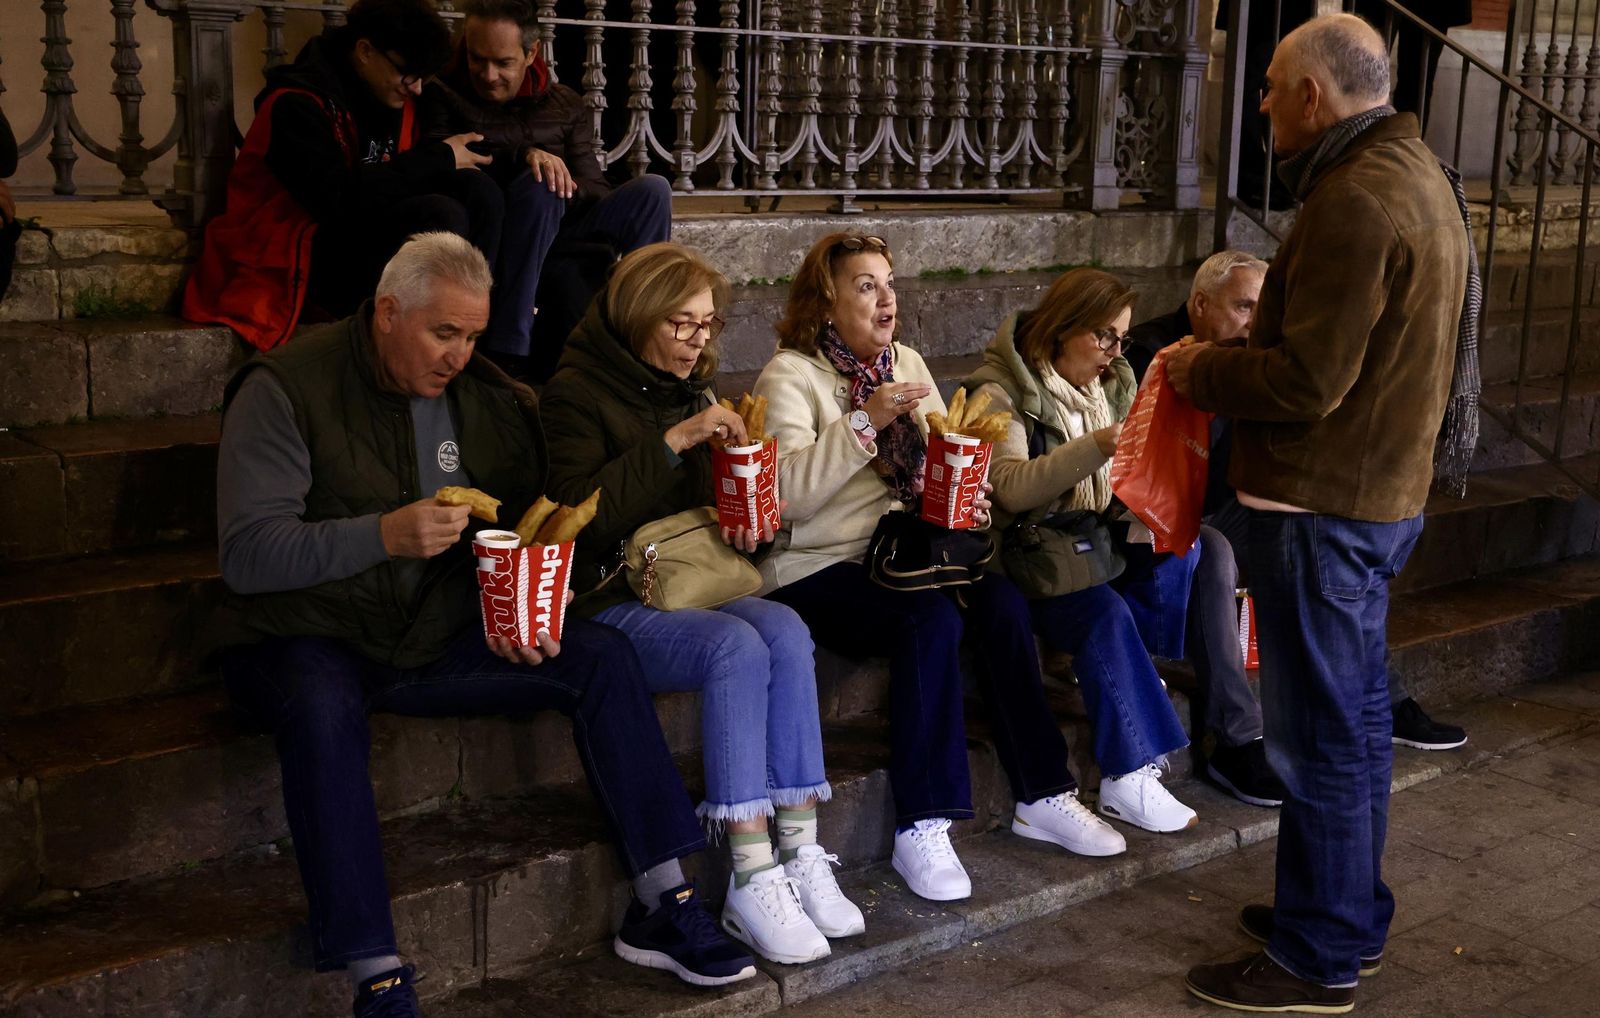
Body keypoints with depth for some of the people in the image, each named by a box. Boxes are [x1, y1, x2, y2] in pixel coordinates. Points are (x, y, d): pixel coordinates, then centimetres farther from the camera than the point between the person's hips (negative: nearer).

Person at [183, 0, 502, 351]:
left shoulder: (391, 95, 8)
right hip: (304, 261, -8)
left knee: (478, 191, -14)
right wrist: (439, 159, -19)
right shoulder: (297, 104, -15)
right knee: (441, 216, -29)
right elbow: (338, 199, -26)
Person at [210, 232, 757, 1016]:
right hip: (306, 640, -5)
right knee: (323, 711, -39)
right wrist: (384, 535, -32)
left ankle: (661, 908, -6)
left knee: (601, 656, -11)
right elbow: (247, 555, -19)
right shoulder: (287, 389, -12)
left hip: (433, 638, 5)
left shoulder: (486, 399, 5)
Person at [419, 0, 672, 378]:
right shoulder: (442, 95, 8)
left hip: (558, 242, 4)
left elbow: (593, 191, 11)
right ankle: (507, 349, -36)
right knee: (540, 186, -32)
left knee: (651, 190, -16)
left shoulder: (566, 105, 18)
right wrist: (522, 157, -23)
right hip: (489, 252, -3)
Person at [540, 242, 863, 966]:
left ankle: (801, 858, -25)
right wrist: (674, 440, -22)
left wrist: (745, 528, 3)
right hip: (610, 601, -6)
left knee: (785, 629, -25)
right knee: (737, 646, -32)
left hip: (693, 586, 6)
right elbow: (579, 516, -20)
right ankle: (752, 885, -29)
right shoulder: (577, 392, -5)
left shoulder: (692, 393, 17)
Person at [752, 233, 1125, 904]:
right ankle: (921, 828, -24)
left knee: (1000, 600, -20)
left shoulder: (907, 364, 15)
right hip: (816, 571, -6)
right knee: (932, 618, -31)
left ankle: (1042, 797, -11)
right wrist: (866, 421, -26)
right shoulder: (790, 375, -6)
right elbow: (788, 493, -20)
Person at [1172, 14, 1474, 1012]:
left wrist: (1201, 373, -7)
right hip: (1385, 489, 10)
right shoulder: (1418, 175, 13)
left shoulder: (1355, 199, -20)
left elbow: (1307, 381, -23)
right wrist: (1232, 360, 11)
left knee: (1321, 731, -1)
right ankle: (1353, 914, 33)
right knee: (1355, 713, 19)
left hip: (1325, 503, -10)